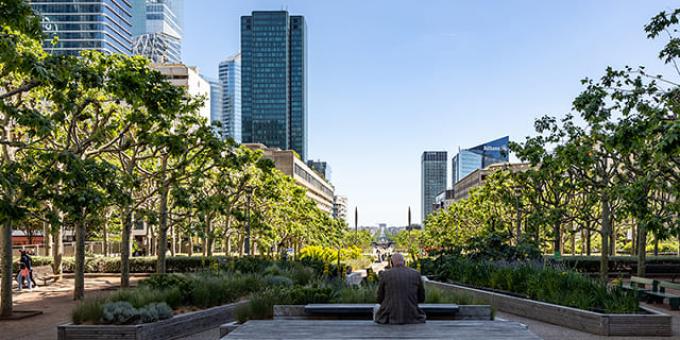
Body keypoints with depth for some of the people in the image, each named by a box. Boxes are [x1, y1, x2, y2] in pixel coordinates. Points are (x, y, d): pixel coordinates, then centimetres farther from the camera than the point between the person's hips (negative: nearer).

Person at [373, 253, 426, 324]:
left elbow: (380, 299, 7)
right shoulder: (416, 274, 3)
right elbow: (421, 299, 11)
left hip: (390, 317, -2)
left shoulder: (385, 275, -1)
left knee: (377, 307, 33)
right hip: (411, 318, 2)